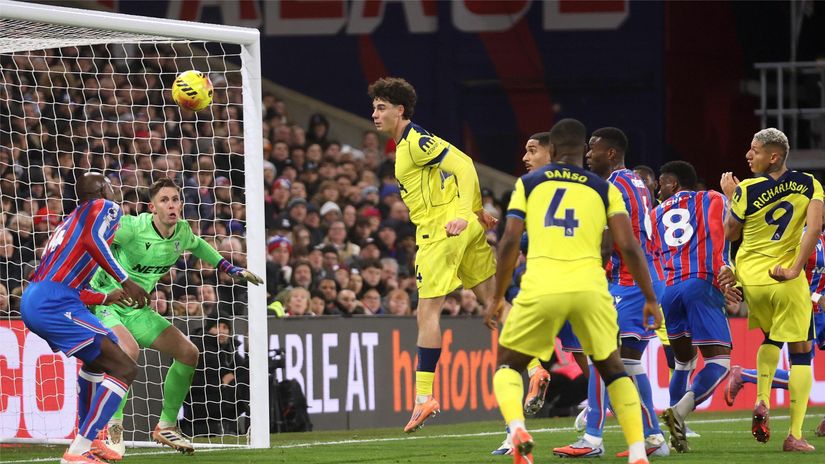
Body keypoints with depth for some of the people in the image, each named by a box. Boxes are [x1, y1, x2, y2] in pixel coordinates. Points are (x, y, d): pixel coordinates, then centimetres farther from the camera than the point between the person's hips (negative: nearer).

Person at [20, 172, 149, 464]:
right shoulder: (105, 207, 4)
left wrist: (106, 298, 38)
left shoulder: (72, 220, 30)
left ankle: (87, 439, 36)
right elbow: (93, 241, -19)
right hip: (53, 304, -10)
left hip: (32, 301, 10)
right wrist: (125, 281, -18)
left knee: (96, 359, 34)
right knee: (124, 369, -11)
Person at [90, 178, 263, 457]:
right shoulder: (133, 228, -25)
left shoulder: (182, 232, -3)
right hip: (104, 303, -8)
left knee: (188, 353, 4)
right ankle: (113, 428, -20)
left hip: (136, 310, 8)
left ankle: (166, 426, 20)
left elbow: (197, 245, 21)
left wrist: (232, 270, 22)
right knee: (130, 350, -35)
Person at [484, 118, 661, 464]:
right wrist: (650, 299, 14)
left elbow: (510, 241, 5)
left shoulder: (528, 184, 14)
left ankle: (517, 429, -12)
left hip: (541, 289, -1)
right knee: (612, 368, 21)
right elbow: (629, 247, 7)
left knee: (507, 365, 17)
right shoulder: (604, 190, 15)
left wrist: (497, 297, 13)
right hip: (589, 287, 1)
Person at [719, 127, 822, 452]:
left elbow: (730, 234, 5)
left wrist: (729, 196, 16)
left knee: (770, 337, 28)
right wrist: (795, 269, -14)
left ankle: (762, 402, 9)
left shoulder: (747, 190, -7)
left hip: (750, 279, 1)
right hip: (787, 281, -1)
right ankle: (795, 435, -4)